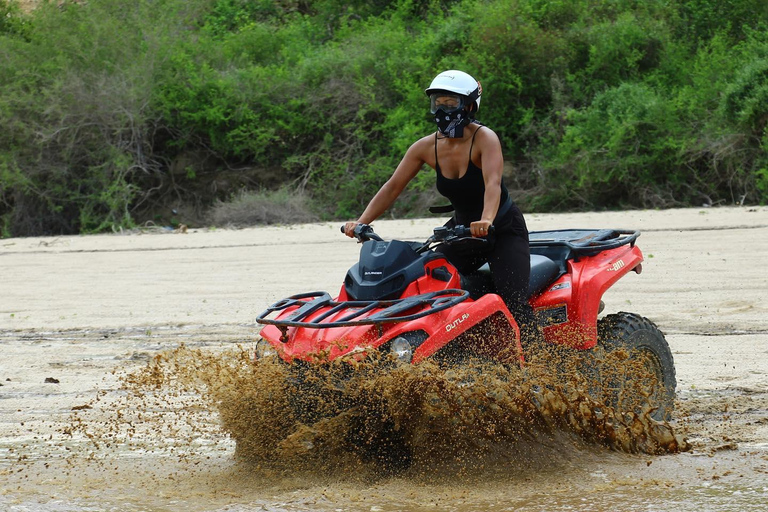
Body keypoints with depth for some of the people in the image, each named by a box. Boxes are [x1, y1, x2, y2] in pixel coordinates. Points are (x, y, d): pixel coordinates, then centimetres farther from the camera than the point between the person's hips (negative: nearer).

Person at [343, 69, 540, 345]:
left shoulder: (484, 138, -22)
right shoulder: (427, 147, -6)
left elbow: (493, 183, -38)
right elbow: (393, 187, -4)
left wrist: (486, 221, -57)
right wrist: (361, 223, -17)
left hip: (503, 229, -6)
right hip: (461, 230, 6)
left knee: (514, 301, -22)